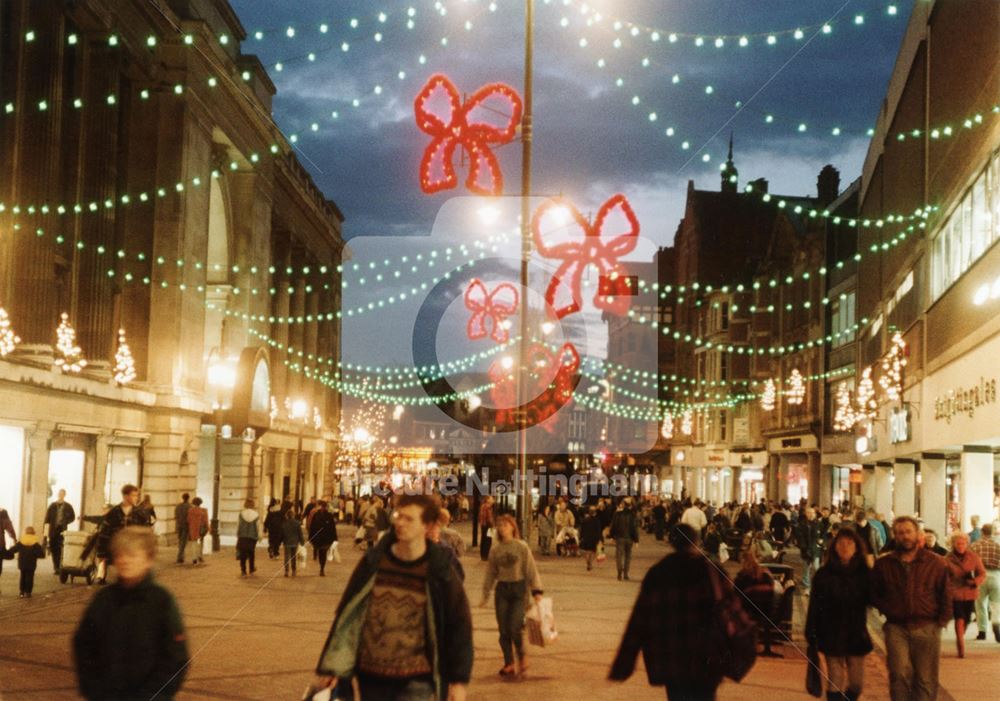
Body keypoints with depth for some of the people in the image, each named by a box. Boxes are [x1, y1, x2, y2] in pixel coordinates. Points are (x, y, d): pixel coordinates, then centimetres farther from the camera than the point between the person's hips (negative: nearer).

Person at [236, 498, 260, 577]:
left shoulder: (241, 514, -4)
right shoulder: (256, 515, -5)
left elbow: (237, 526, 1)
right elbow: (258, 527, 0)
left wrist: (237, 535, 12)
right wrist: (259, 536, 12)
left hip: (242, 537, 0)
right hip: (252, 537, 0)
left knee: (242, 554, 4)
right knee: (251, 554, 17)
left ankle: (243, 571, -1)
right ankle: (252, 569, 27)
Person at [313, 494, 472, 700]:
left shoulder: (439, 572, -7)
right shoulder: (373, 563, -1)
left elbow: (459, 625, -1)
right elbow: (346, 614, 4)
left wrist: (459, 680, -1)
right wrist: (330, 667, 2)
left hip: (416, 680, -3)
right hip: (371, 675, 4)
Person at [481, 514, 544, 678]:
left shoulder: (522, 547, -5)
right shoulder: (495, 549, 5)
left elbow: (531, 569, -5)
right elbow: (490, 573, 12)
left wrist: (536, 591, -13)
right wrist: (486, 595, 12)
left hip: (519, 588, -3)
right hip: (502, 590, 3)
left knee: (515, 628, -11)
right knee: (504, 630, 3)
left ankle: (522, 659, 13)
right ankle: (509, 664, 15)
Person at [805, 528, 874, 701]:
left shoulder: (865, 574, 1)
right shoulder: (824, 574, -3)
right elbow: (814, 605, -4)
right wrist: (811, 633, -8)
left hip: (856, 635, 2)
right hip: (832, 635, -2)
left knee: (856, 683, 5)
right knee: (835, 681, 0)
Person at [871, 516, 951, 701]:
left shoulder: (935, 563, 3)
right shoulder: (883, 564, 6)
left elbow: (946, 595, 8)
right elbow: (874, 593, 17)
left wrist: (942, 620, 0)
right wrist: (887, 610, 3)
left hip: (927, 628, 0)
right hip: (896, 627, 0)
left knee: (925, 679, 4)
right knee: (900, 675, -14)